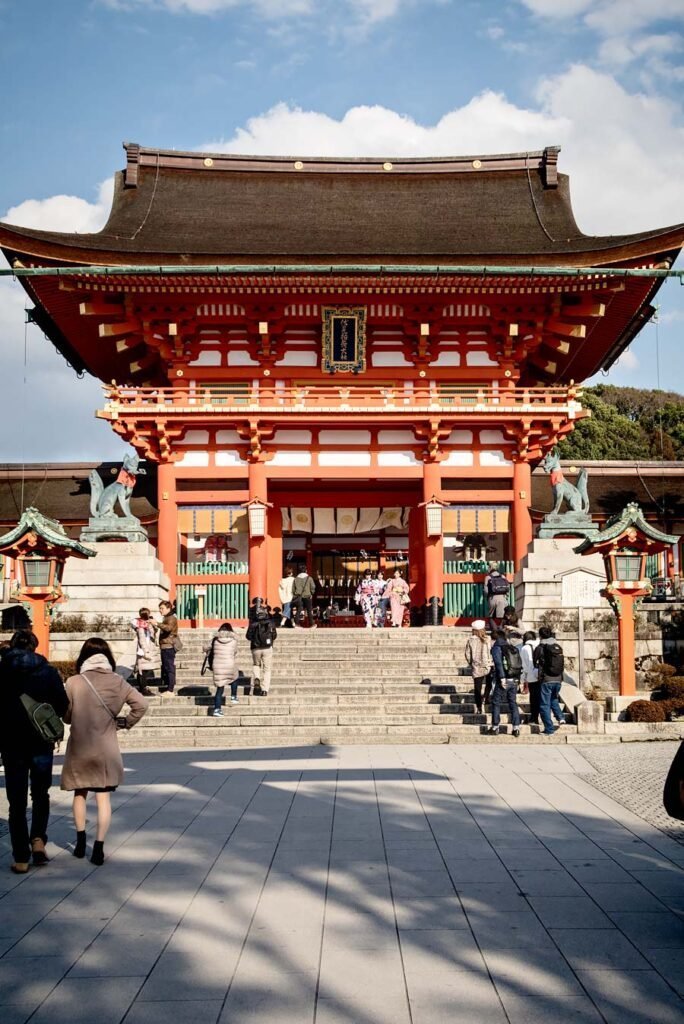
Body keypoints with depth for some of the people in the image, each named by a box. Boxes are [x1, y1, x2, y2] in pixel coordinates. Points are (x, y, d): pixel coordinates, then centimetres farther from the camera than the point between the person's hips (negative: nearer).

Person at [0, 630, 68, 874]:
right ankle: (38, 838, -1)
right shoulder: (47, 671, -4)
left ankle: (21, 858, 6)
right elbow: (63, 706, -5)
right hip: (42, 743, 0)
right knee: (41, 794, 19)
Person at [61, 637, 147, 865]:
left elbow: (66, 715, -1)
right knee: (103, 797, 5)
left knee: (80, 794, 19)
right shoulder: (116, 681, -4)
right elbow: (141, 704, -8)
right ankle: (99, 847, 2)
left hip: (79, 749, 0)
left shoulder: (74, 682, -8)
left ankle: (80, 842, 24)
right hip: (106, 749, 0)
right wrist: (125, 722, 5)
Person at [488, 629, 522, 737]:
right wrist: (517, 680, 15)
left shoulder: (497, 647, -4)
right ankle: (516, 728, 5)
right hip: (515, 680, 5)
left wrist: (502, 678, -21)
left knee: (496, 702, 7)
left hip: (504, 680, -5)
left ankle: (495, 727, 8)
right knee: (513, 703, 11)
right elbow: (519, 664, 12)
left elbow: (498, 663, -17)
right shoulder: (513, 648, 14)